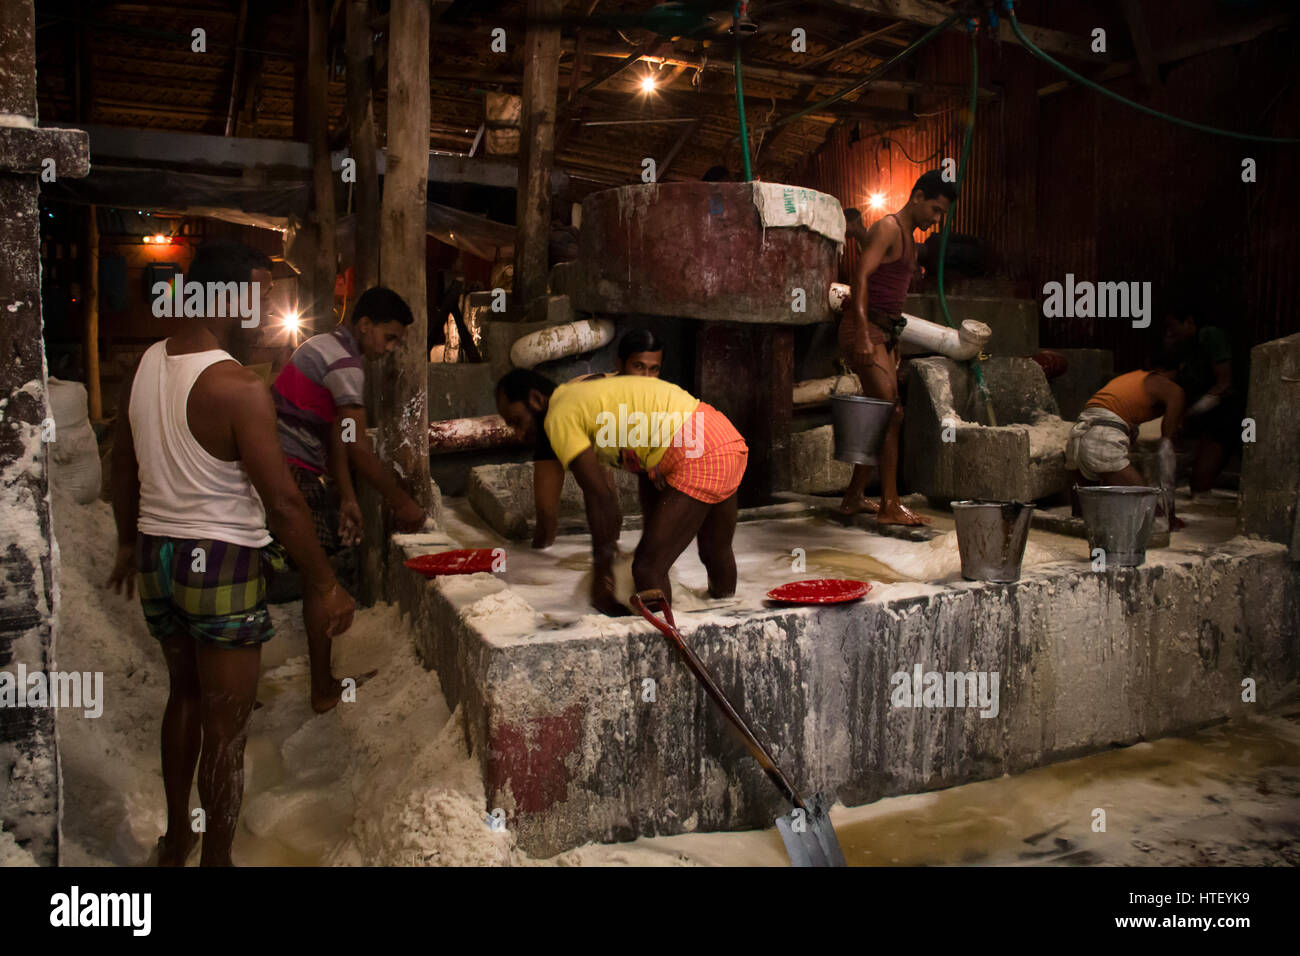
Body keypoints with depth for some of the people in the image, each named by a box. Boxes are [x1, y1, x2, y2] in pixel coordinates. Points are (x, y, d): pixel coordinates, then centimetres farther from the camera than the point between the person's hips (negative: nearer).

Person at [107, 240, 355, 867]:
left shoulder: (145, 366, 3)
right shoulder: (239, 388, -21)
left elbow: (123, 466, 14)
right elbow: (282, 502, -21)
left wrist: (129, 544, 27)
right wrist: (324, 587, -13)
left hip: (155, 555, 8)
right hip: (222, 563, -8)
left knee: (184, 694, 25)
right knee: (225, 728, 6)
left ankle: (176, 839, 40)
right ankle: (216, 859, 20)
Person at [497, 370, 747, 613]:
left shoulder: (560, 417, -7)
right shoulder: (586, 391, 21)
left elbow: (600, 497, -12)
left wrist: (601, 570, -3)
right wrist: (652, 536, 27)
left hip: (697, 456, -10)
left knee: (648, 569, -7)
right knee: (715, 553, 28)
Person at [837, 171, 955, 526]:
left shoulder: (909, 239, 22)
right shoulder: (887, 229, -8)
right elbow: (861, 276, -20)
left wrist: (894, 343, 22)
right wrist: (863, 333, -29)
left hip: (885, 333, 10)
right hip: (865, 329, -10)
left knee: (881, 417, 8)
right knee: (891, 413, -14)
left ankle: (853, 499, 14)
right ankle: (889, 506, -11)